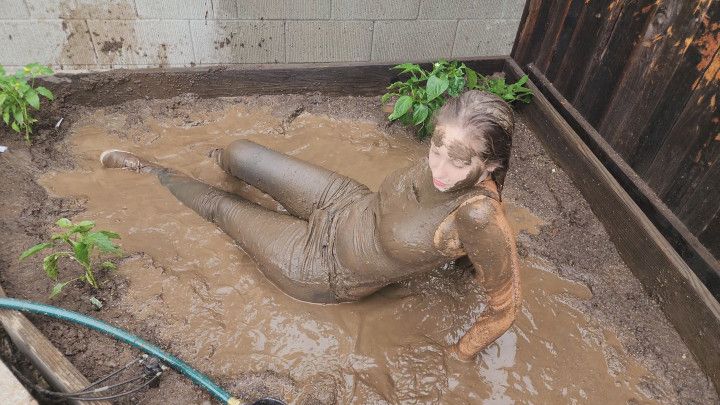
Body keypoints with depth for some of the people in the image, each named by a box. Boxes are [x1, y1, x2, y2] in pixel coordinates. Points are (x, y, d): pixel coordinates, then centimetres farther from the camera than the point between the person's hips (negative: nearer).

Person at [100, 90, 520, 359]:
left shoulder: (479, 215, -38)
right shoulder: (447, 160, -20)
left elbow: (506, 306, -25)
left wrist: (459, 355, -9)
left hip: (330, 268, -5)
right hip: (348, 202, 5)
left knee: (221, 207, 11)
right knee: (240, 152, 12)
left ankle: (152, 171, 43)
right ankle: (220, 160, 54)